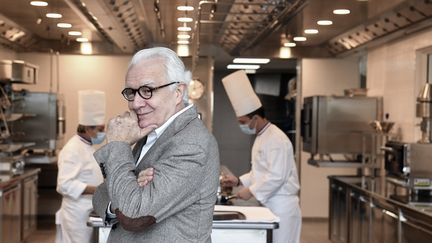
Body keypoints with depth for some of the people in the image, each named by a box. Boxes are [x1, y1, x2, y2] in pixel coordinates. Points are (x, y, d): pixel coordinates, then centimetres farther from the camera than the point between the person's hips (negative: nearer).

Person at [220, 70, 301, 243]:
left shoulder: (276, 139, -17)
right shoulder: (261, 137, 14)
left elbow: (277, 177, -24)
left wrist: (251, 191, -17)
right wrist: (239, 181, 9)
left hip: (281, 208, -9)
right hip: (269, 206, 9)